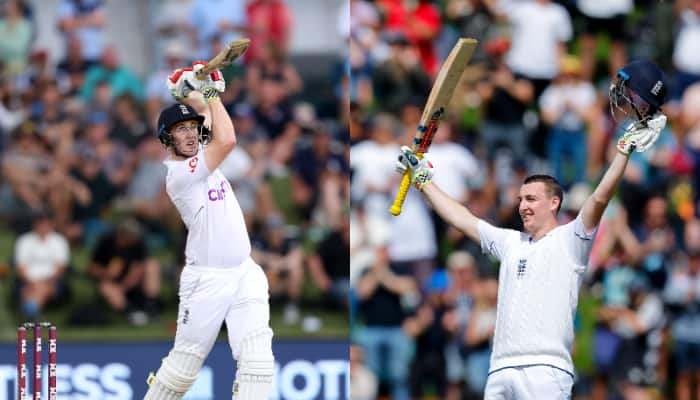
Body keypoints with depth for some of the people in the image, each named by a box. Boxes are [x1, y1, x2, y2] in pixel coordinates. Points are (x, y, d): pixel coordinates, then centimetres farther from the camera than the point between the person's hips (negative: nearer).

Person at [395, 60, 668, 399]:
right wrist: (422, 178, 36)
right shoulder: (510, 242, 25)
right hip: (500, 371, 7)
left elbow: (600, 198, -5)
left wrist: (626, 147, -13)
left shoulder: (570, 239, 7)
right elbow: (460, 218, 32)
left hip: (546, 371, -7)